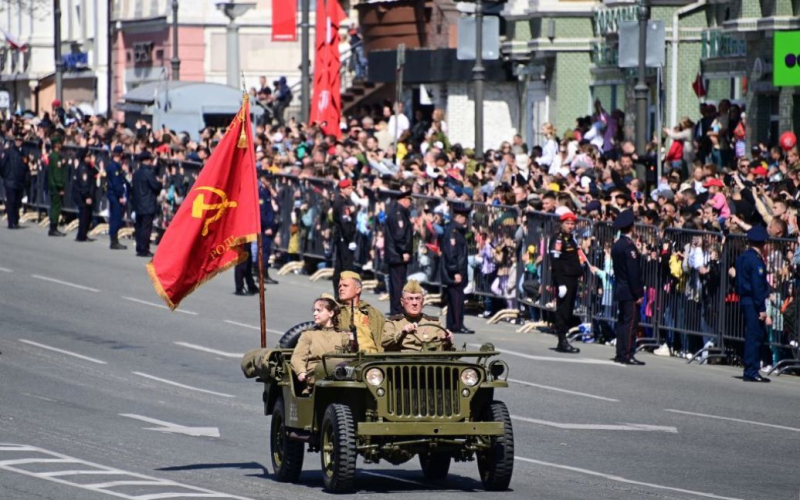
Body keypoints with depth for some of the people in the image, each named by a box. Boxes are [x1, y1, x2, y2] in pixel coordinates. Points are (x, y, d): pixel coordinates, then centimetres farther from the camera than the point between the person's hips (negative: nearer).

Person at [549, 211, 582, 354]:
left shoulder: (571, 239, 19)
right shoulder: (558, 239, -10)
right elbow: (555, 263, -18)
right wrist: (560, 283, -23)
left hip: (572, 279, 9)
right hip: (564, 280, -9)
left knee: (569, 310, 10)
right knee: (563, 310, -9)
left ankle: (563, 341, 15)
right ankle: (562, 342, -9)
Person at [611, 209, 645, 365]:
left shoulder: (616, 245, 11)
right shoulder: (629, 245, -16)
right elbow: (633, 272, -18)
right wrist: (638, 293, -15)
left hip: (620, 290, 9)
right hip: (630, 292, -9)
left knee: (622, 322, 12)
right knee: (630, 322, -8)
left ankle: (621, 354, 14)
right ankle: (627, 355, -10)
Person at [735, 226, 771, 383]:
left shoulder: (742, 258, 13)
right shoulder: (756, 260, -15)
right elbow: (757, 285, -19)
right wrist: (761, 309, -17)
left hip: (744, 300, 9)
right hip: (754, 303, -9)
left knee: (752, 336, 14)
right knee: (756, 336, -6)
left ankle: (750, 371, 17)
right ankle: (751, 371, -7)